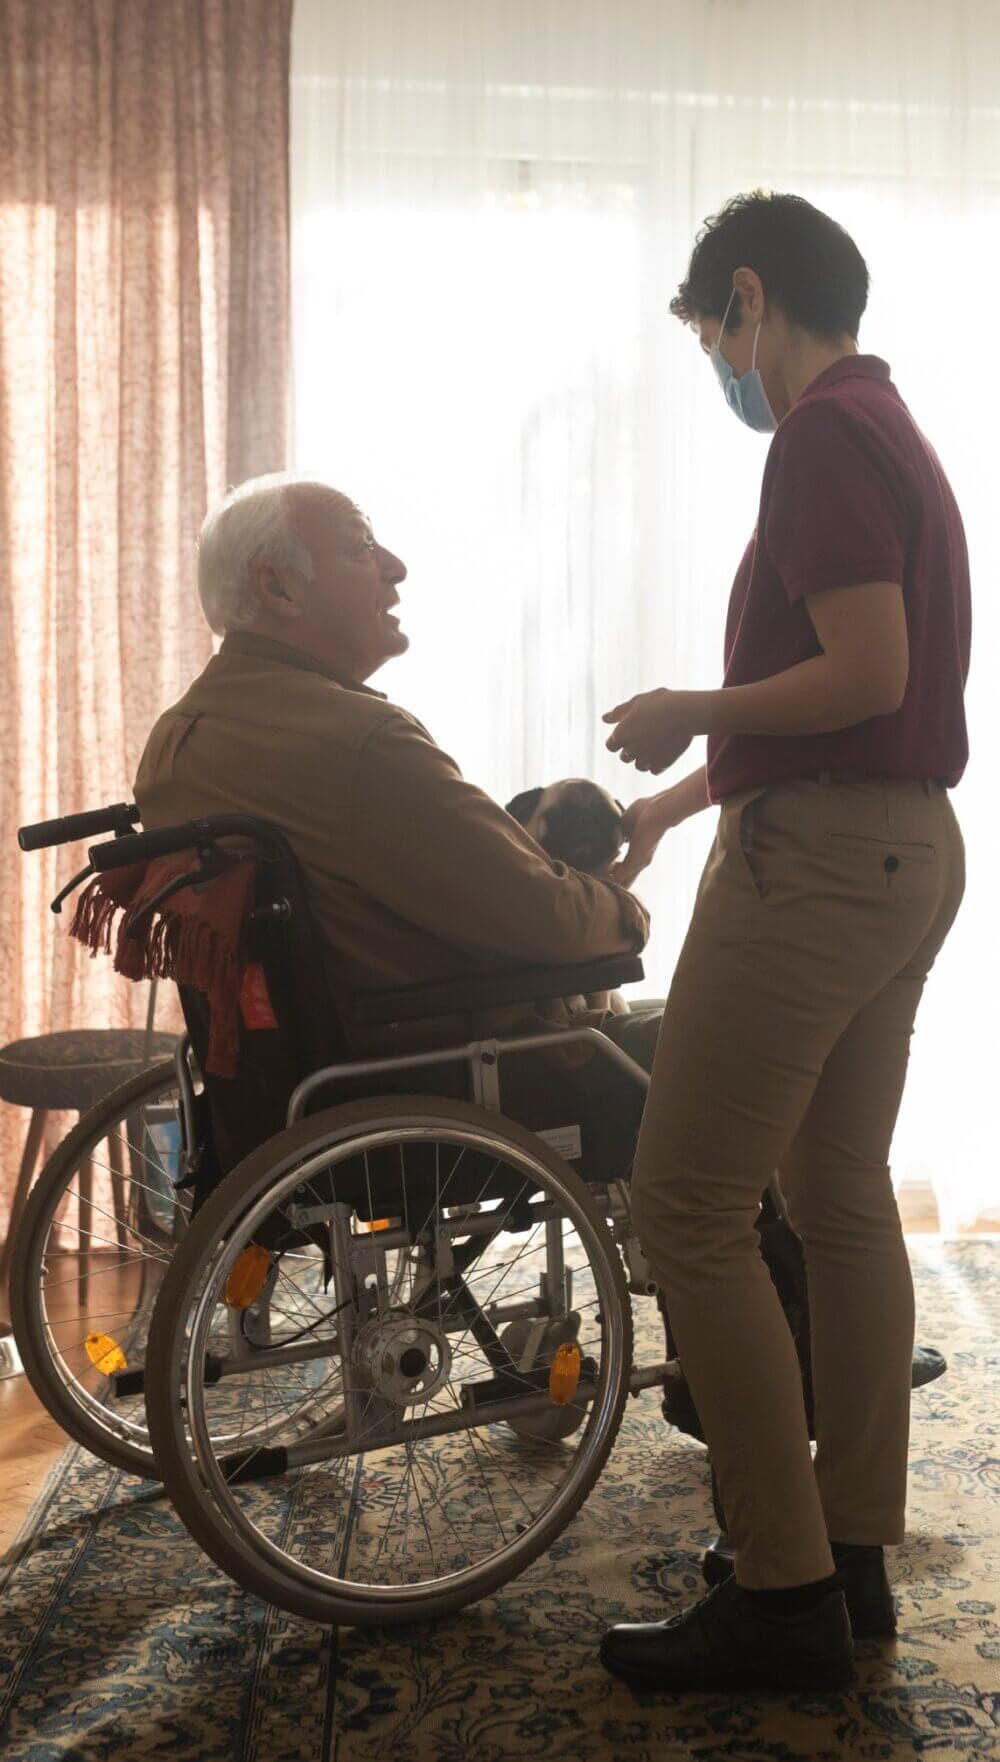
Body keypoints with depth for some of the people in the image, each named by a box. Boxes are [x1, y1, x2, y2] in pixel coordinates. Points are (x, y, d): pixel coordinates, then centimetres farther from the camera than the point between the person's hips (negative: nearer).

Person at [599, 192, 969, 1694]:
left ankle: (785, 1595, 2)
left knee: (690, 1209, -5)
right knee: (844, 1199, 13)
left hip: (820, 854, -10)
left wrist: (691, 710, -7)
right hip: (906, 842, 11)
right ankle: (854, 1556, 23)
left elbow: (865, 674, -22)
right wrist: (691, 790, 26)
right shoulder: (894, 432, 20)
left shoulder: (823, 436, -11)